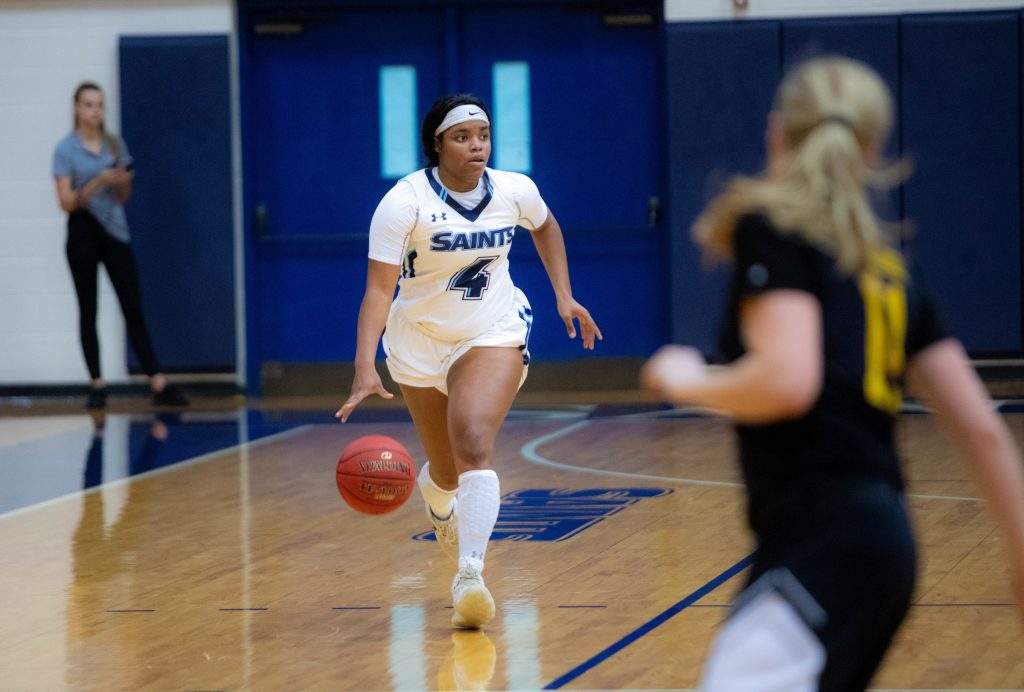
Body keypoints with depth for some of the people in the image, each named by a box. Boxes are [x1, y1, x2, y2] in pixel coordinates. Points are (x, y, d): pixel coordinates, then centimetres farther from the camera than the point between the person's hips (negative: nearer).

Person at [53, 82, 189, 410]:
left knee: (133, 309, -3)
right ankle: (97, 386, 8)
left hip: (115, 232, 3)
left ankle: (159, 385, -9)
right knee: (88, 312, 3)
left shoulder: (116, 144, 9)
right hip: (83, 233, -3)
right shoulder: (66, 149, -3)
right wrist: (100, 180, -21)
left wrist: (124, 180, -8)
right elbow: (67, 202, -10)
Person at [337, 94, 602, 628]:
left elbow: (546, 227, 17)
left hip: (495, 334, 0)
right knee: (446, 472, 12)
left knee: (474, 444, -25)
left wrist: (564, 297, 10)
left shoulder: (514, 192, -9)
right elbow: (378, 288, -27)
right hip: (420, 343, 0)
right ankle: (438, 505, 52)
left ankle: (470, 577, -33)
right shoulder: (404, 202, -20)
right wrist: (365, 368, -38)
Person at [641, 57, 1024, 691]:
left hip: (821, 538, -8)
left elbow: (787, 381, -18)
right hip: (881, 537, 8)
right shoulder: (891, 270, 18)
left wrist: (686, 380, 1)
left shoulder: (770, 226, -2)